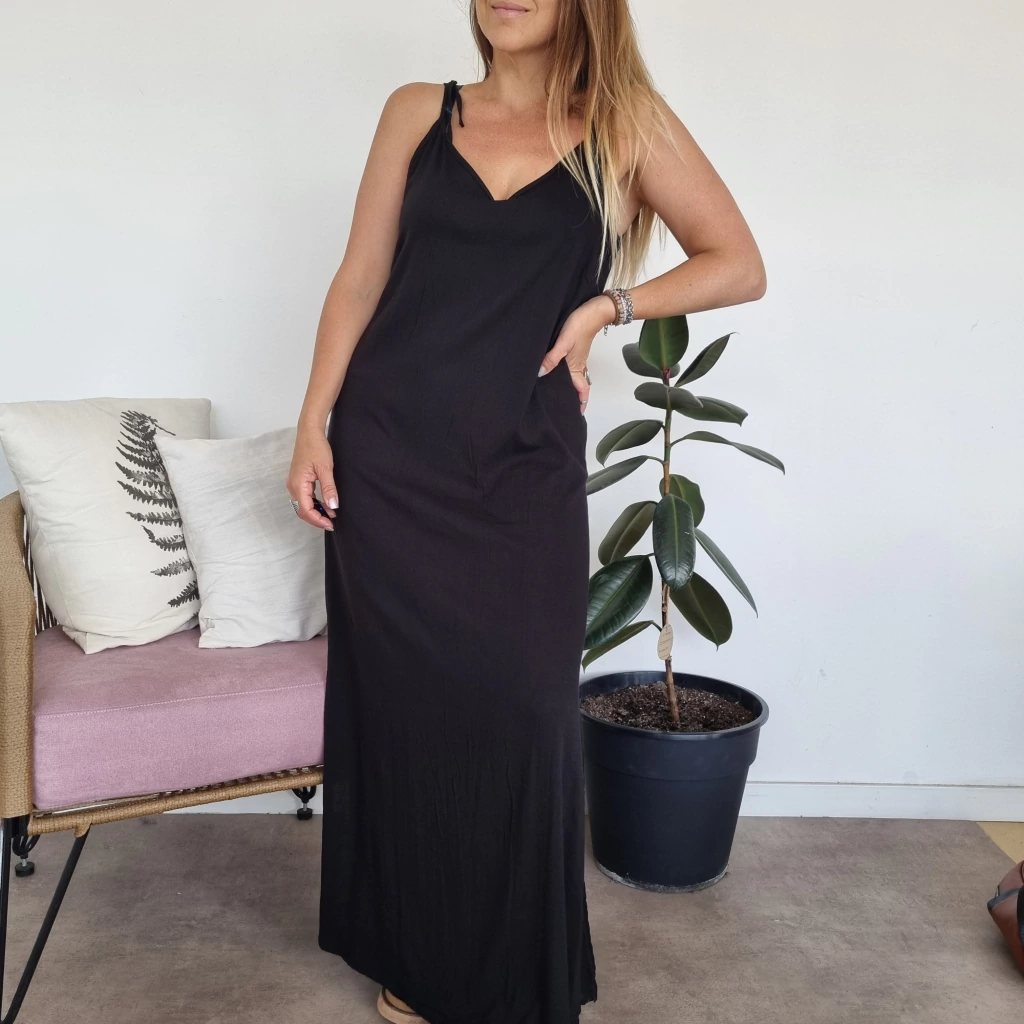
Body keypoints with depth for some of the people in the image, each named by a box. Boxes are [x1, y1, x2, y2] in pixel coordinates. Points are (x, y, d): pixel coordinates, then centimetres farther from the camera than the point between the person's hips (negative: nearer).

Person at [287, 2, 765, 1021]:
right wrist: (313, 425, 0)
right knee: (404, 702, 7)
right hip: (389, 460, 2)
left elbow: (738, 266, 5)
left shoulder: (626, 122, 5)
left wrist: (604, 305, -7)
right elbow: (360, 277, 8)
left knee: (518, 709, 1)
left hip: (523, 470, -1)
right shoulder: (418, 112, 9)